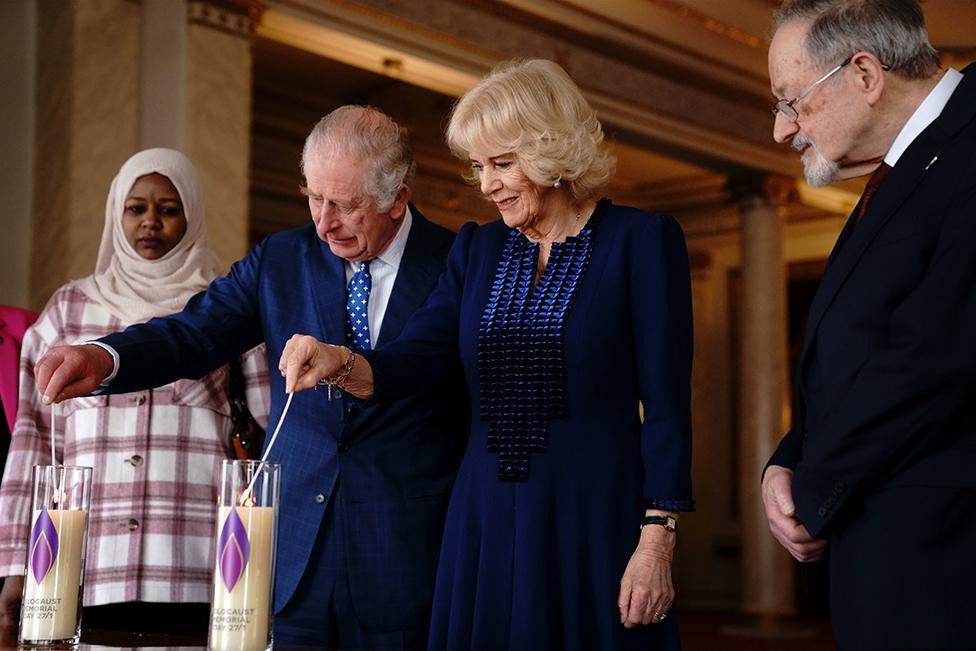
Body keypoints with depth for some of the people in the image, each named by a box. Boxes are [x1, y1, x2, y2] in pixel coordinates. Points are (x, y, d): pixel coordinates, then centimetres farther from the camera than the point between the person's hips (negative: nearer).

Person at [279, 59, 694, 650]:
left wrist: (656, 543, -12)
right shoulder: (477, 249, 13)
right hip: (486, 523, 4)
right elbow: (413, 362, 4)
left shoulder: (642, 240, -3)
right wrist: (339, 363, -17)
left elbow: (666, 403, -6)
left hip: (595, 524, -4)